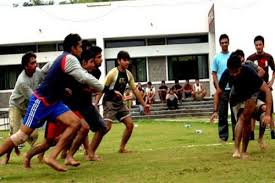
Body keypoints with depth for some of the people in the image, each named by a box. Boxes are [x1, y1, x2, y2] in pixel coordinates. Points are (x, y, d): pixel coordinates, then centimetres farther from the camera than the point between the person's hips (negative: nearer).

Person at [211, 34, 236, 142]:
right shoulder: (216, 58, 4)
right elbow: (214, 74, 3)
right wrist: (218, 88, -7)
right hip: (222, 89, -1)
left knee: (235, 112, 3)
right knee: (222, 114, 2)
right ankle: (223, 136, 6)